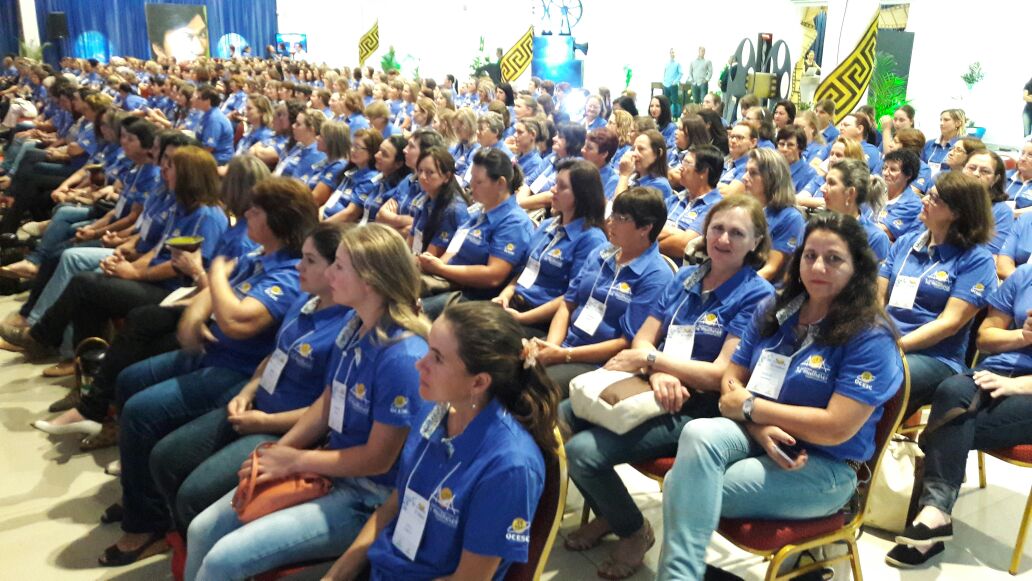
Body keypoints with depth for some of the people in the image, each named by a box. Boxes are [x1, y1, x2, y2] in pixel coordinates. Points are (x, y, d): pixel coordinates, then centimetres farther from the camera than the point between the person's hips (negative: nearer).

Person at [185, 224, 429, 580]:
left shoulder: (403, 357, -27)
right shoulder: (353, 324, 1)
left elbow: (379, 458, -22)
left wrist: (294, 461, -14)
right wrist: (276, 452, -4)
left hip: (365, 500, -8)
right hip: (329, 468, 8)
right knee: (202, 531, 8)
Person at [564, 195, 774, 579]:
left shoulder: (756, 295, -7)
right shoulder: (685, 278, 12)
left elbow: (724, 375, -15)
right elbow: (643, 338, 6)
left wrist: (651, 358, -13)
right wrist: (657, 373, -17)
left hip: (698, 411, -7)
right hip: (658, 393, 7)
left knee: (583, 451, -21)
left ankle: (634, 533, 8)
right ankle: (607, 515, 16)